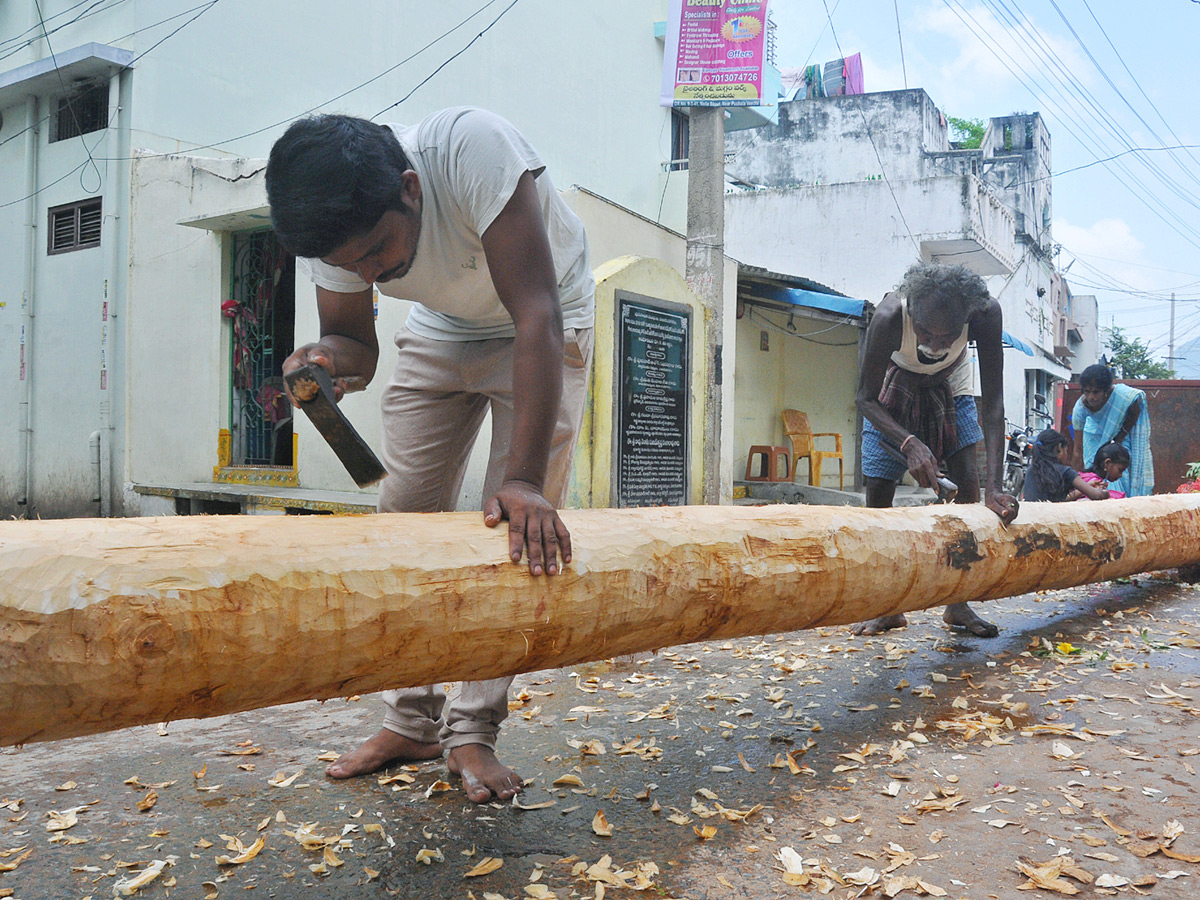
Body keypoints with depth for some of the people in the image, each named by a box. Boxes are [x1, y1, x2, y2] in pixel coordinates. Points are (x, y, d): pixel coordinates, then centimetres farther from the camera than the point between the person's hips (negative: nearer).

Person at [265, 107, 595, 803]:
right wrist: (328, 358, -37)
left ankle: (473, 732, -2)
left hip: (542, 322, -4)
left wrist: (525, 480, -49)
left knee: (522, 526, -14)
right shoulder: (334, 228, -23)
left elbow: (537, 315, -42)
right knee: (405, 511, -2)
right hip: (442, 329, 5)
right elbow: (354, 341, -10)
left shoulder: (473, 147, -39)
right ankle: (411, 723, 10)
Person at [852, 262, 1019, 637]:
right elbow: (867, 397, -26)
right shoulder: (889, 318, -40)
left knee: (968, 486, -13)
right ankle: (887, 608, 7)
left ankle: (957, 605, -1)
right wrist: (910, 443, -43)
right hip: (894, 392, -1)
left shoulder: (986, 313, -36)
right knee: (877, 490, -7)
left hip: (951, 391, 1)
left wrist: (994, 487, -41)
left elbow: (994, 402, -33)